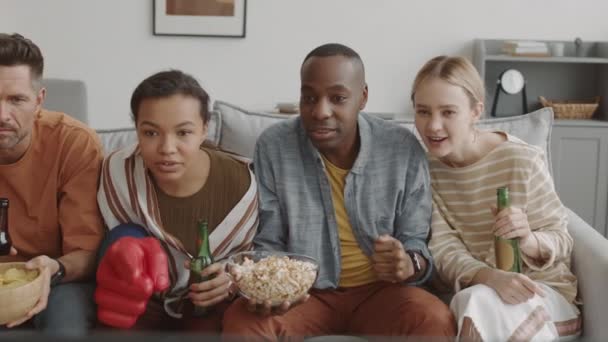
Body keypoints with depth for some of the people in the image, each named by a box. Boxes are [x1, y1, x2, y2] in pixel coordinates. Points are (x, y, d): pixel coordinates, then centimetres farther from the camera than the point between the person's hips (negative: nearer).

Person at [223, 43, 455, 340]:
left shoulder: (404, 149, -8)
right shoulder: (273, 147, -8)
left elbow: (416, 242, -2)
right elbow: (267, 245, -1)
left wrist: (409, 265, -26)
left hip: (379, 290, 0)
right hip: (302, 291, 0)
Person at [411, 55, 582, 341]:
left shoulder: (522, 161, -15)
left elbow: (561, 243, -7)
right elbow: (443, 249, -11)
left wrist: (528, 240, -31)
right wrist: (491, 277, -31)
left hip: (542, 287, -2)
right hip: (473, 291, 3)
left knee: (477, 304, -31)